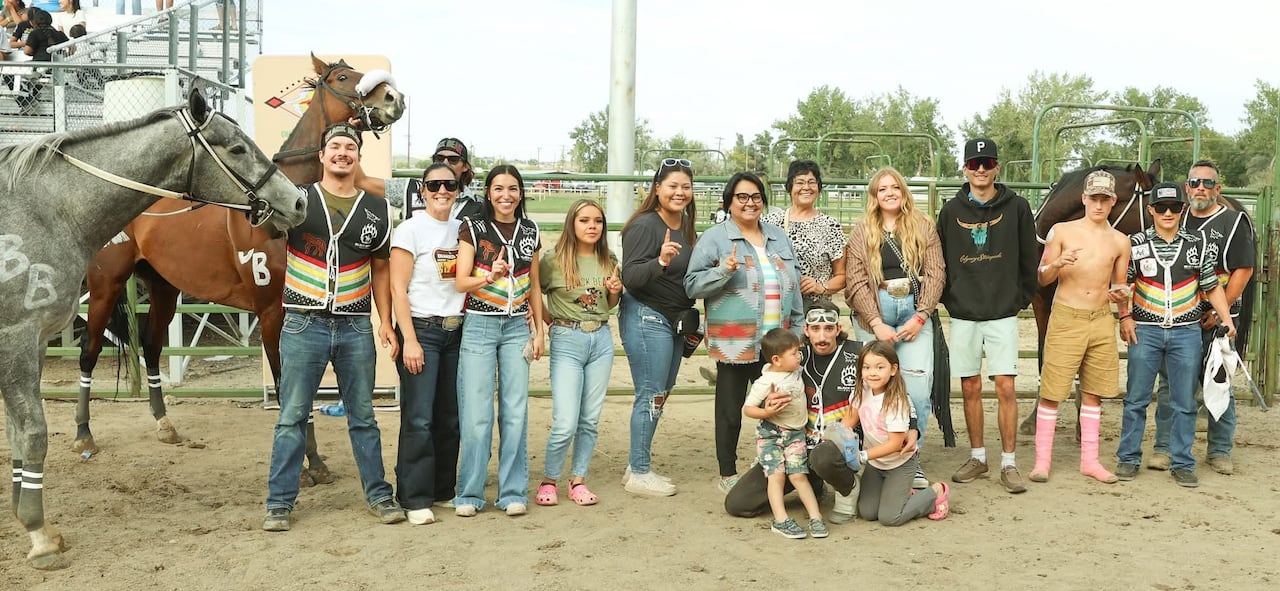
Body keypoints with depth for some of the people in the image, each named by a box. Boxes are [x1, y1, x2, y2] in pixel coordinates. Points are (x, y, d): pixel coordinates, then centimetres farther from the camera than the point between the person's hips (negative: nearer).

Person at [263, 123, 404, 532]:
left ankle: (378, 494, 22)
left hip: (356, 327, 2)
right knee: (292, 417, 4)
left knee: (363, 417, 12)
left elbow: (380, 269, 11)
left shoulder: (376, 209, 6)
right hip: (304, 325, -2)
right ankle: (279, 502, 13)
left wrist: (386, 322, 4)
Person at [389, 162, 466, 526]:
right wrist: (409, 340, -14)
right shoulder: (410, 230, -5)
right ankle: (415, 499, 1)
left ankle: (444, 489, 21)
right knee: (419, 419, -7)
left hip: (455, 332, 5)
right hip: (421, 330, -5)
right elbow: (398, 288, -8)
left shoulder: (462, 230, 10)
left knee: (450, 417, 8)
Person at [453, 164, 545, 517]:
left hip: (517, 327, 3)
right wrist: (490, 276, -25)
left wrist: (539, 329, 11)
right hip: (479, 326, -3)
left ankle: (513, 492, 11)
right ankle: (469, 493, 6)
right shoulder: (473, 229, -2)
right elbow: (460, 282, -7)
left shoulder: (529, 231, 9)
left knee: (516, 411, 2)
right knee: (477, 412, -5)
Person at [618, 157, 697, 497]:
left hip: (675, 321, 9)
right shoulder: (645, 225, -16)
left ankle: (638, 466, 21)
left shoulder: (686, 227, 10)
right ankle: (638, 473, 4)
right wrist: (660, 261, -38)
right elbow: (630, 277, -23)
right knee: (651, 395, -6)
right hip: (646, 318, -9)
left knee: (660, 395, 12)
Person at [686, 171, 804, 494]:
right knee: (730, 410, 6)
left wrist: (797, 330, 14)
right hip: (734, 343, -4)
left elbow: (794, 285, 18)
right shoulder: (714, 238, -3)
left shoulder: (778, 237, 14)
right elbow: (692, 285, -6)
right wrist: (723, 271, -21)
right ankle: (728, 473, 19)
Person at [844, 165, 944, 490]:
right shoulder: (862, 232, 7)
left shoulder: (923, 227, 9)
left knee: (918, 387, -9)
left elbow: (935, 274, 3)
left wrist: (920, 317, -7)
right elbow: (856, 282, 0)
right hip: (874, 316, -1)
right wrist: (877, 323, -9)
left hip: (916, 312, 1)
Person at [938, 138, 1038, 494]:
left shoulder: (1016, 207, 0)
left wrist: (1023, 297, 3)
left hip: (1003, 313, -2)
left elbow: (1029, 258, 5)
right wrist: (949, 298, 4)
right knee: (970, 388, 7)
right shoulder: (952, 210, 4)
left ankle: (1008, 463, 4)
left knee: (1005, 387, -4)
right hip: (963, 315, 2)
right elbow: (940, 260, 9)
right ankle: (977, 457, 19)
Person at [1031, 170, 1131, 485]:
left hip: (1101, 320, 3)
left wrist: (1122, 297, -6)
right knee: (1052, 391, -3)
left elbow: (1119, 285, 17)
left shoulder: (1120, 242, 8)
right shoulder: (1061, 231, 0)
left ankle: (1089, 460, 19)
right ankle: (1042, 459, 5)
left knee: (1093, 393, 9)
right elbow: (1041, 278, 1)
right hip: (1065, 318, -3)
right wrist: (1057, 264, -20)